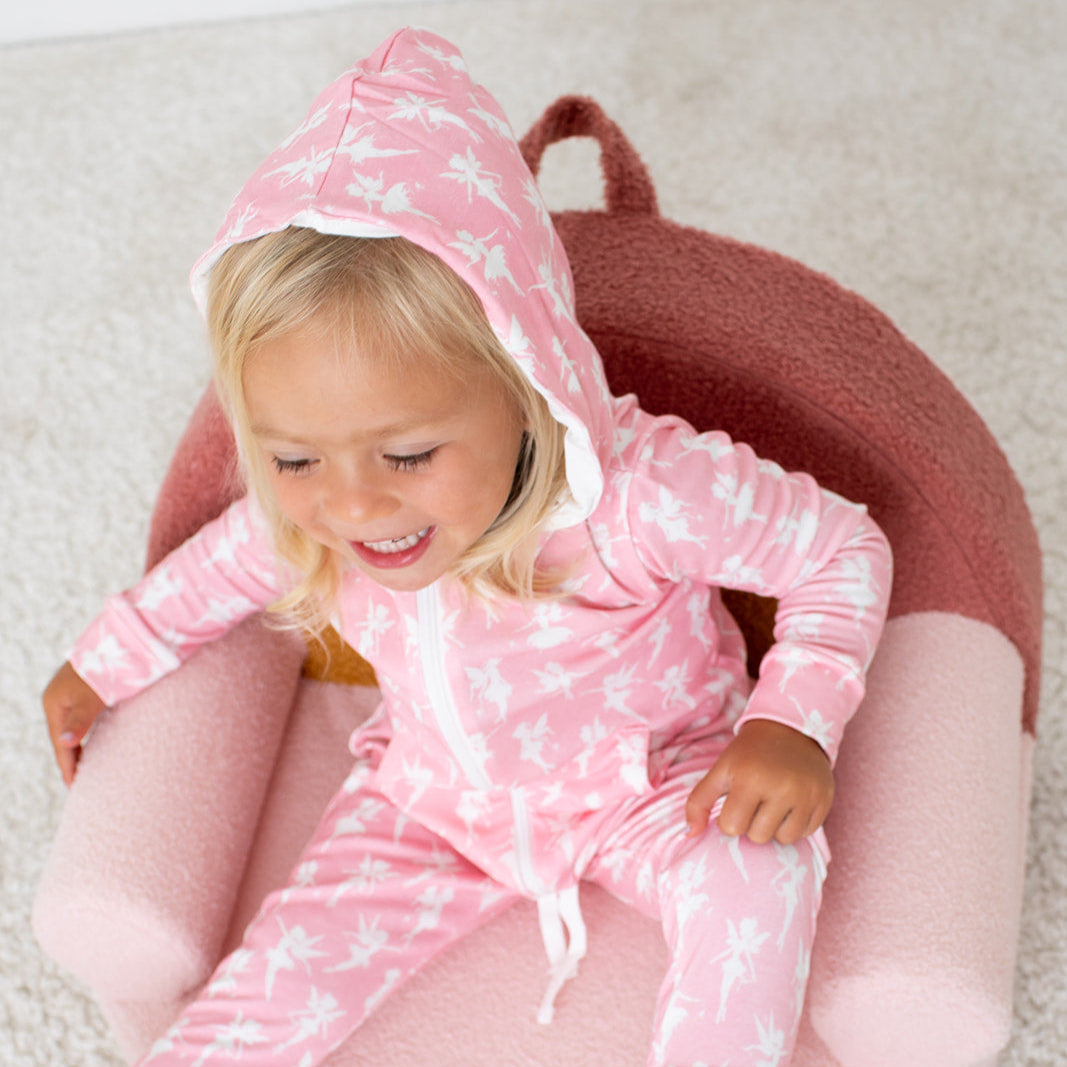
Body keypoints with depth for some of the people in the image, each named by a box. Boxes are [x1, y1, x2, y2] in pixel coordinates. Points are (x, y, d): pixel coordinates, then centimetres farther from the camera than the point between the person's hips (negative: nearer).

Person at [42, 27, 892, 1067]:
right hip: (433, 797, 3)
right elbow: (229, 560, 7)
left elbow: (843, 548, -20)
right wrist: (105, 659, 16)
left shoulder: (637, 496, -36)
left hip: (644, 781, -3)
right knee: (277, 974, -8)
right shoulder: (304, 516, -20)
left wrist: (794, 722, -32)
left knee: (753, 877, -32)